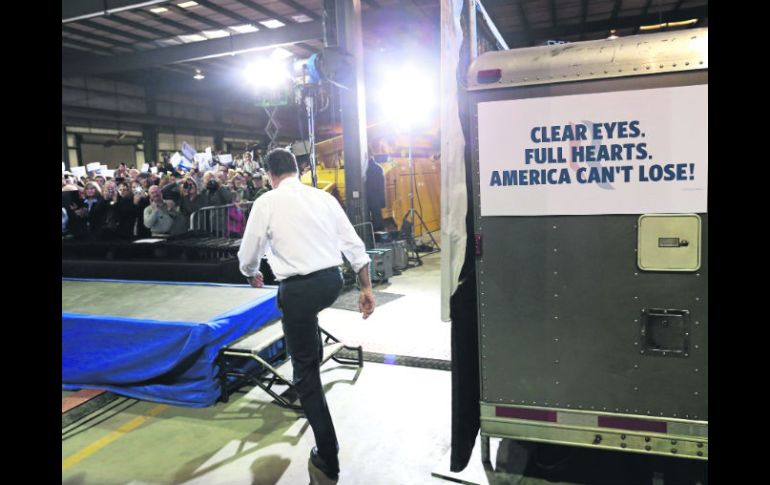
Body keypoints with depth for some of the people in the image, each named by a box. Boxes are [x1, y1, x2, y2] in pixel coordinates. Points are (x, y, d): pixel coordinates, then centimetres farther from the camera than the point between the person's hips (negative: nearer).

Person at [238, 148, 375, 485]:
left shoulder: (266, 202, -3)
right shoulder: (324, 197, 7)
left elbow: (248, 255, 6)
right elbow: (354, 245, 5)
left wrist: (253, 275, 28)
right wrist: (366, 288, 11)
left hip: (299, 289, -5)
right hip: (333, 280, 5)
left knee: (305, 372, 6)